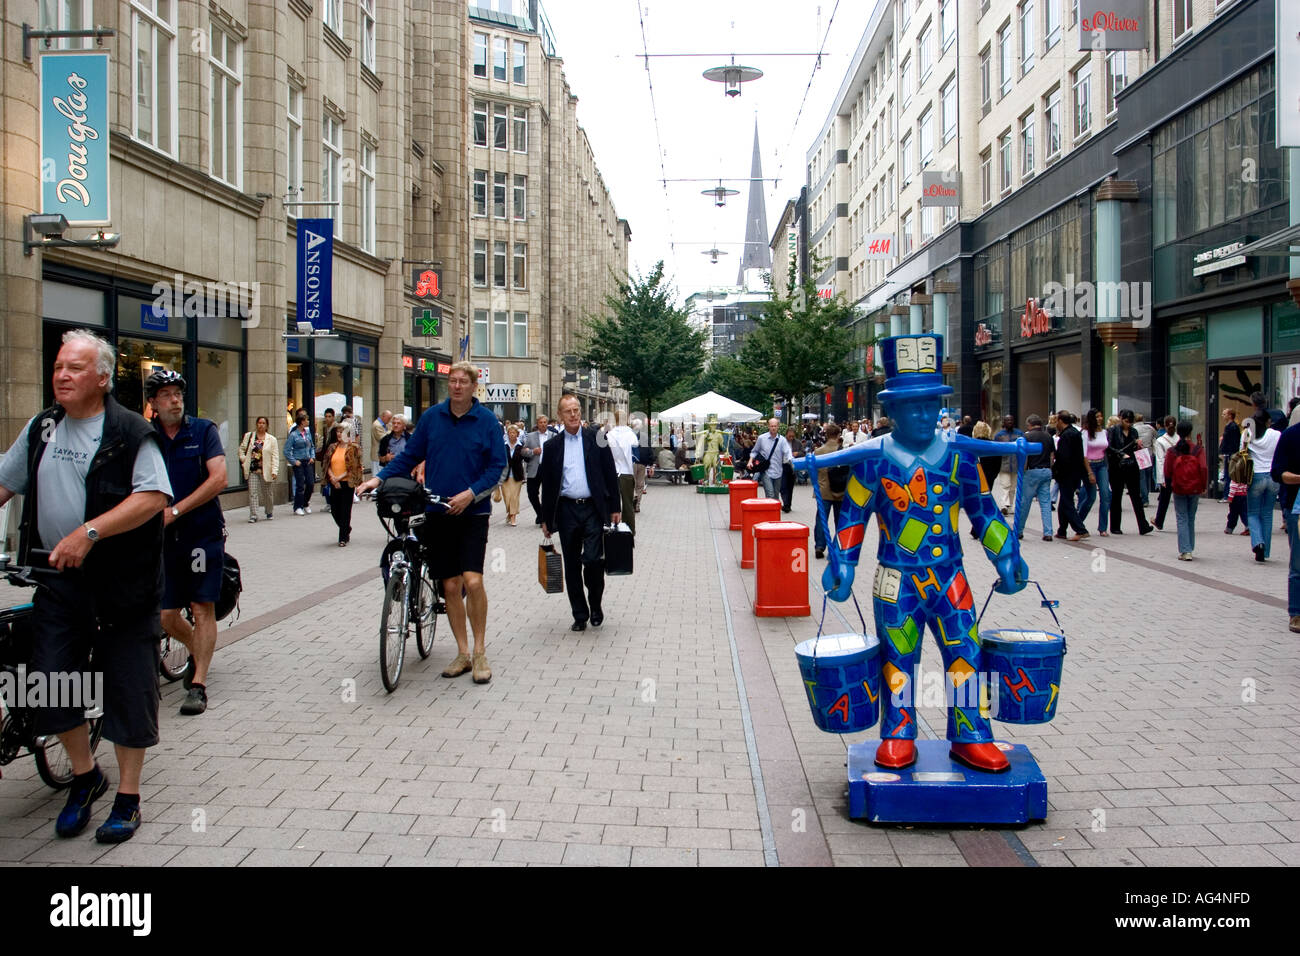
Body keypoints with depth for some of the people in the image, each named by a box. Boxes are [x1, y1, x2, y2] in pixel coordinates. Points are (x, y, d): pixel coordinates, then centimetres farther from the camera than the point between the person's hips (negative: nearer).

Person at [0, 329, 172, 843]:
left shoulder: (131, 432, -9)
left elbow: (153, 497, -19)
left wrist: (88, 532, -26)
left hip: (121, 583, -5)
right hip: (57, 579, 5)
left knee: (127, 690, 3)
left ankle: (128, 797, 18)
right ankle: (84, 777, 30)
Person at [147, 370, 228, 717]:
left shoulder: (203, 430, -2)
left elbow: (218, 478, -11)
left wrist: (175, 511, -14)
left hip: (203, 532, -3)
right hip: (163, 537, 3)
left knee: (202, 607, -4)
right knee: (166, 615, 5)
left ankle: (199, 684, 2)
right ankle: (198, 651, 35)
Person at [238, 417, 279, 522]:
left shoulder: (271, 439, 1)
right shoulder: (248, 436, 7)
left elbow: (275, 456, -3)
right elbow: (242, 449, 17)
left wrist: (274, 471, -12)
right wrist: (244, 460, 2)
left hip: (265, 470, -1)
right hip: (252, 470, 1)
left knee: (267, 493, 10)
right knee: (253, 493, -6)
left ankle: (270, 512, 30)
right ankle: (253, 515, -7)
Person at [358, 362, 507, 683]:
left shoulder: (486, 420, -1)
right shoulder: (432, 416, 6)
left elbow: (497, 465, -2)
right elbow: (410, 455, 11)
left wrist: (470, 494, -14)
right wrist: (379, 479, -1)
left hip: (472, 512, -3)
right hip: (438, 512, 3)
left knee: (473, 581, -14)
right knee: (451, 586, 7)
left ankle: (480, 651, 3)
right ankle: (463, 653, 19)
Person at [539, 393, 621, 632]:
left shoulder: (596, 440, 4)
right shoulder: (552, 446, 7)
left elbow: (610, 475, 5)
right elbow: (547, 484, 11)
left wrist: (614, 508, 1)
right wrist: (546, 519, 9)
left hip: (593, 508, -2)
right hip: (566, 510, 2)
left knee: (593, 560, -11)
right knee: (572, 565, 6)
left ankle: (595, 605, 14)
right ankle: (579, 615, 18)